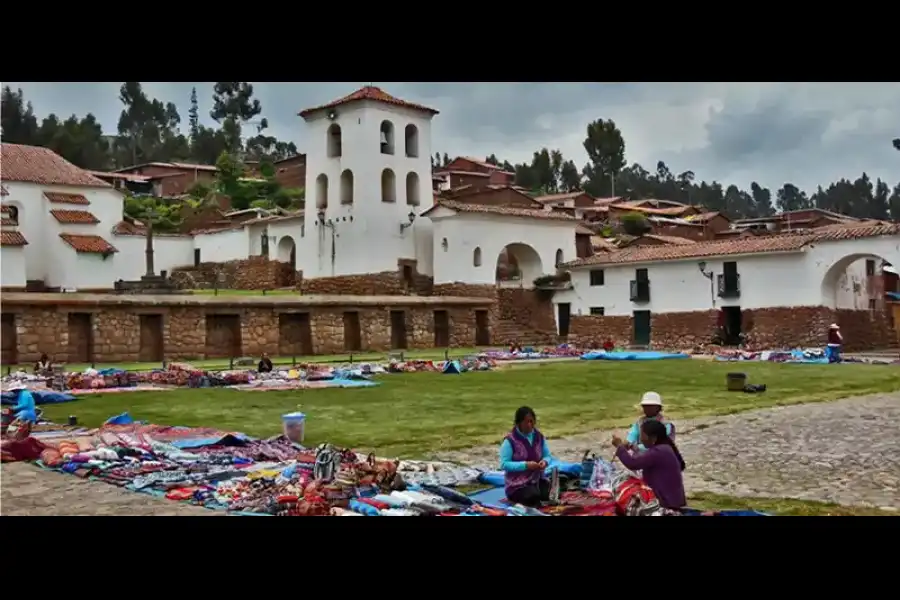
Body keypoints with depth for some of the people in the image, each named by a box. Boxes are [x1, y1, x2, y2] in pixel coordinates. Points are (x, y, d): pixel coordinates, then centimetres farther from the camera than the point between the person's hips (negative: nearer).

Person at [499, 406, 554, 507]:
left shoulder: (539, 437, 6)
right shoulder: (510, 440, -12)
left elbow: (548, 455, 14)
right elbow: (504, 464, -15)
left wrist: (545, 461, -11)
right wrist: (525, 465, -23)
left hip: (537, 480, 5)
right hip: (517, 484, -5)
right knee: (534, 496, -33)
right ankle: (517, 499, 1)